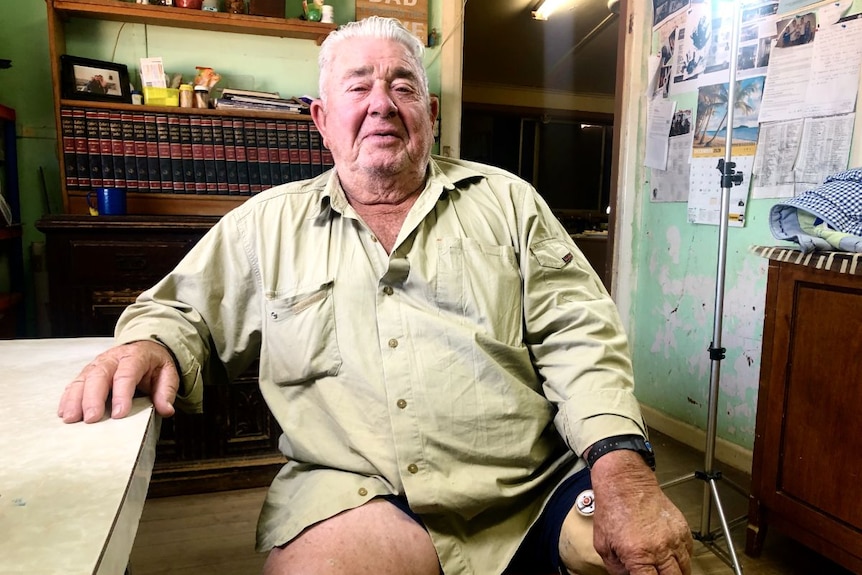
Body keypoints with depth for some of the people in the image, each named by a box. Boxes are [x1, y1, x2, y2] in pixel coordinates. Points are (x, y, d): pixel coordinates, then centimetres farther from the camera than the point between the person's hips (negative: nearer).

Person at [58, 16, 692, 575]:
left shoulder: (507, 201, 9)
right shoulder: (270, 222, 10)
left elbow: (580, 334, 2)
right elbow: (183, 313, 15)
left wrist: (620, 464, -14)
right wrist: (150, 346, -11)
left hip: (539, 486, 2)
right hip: (354, 492, 0)